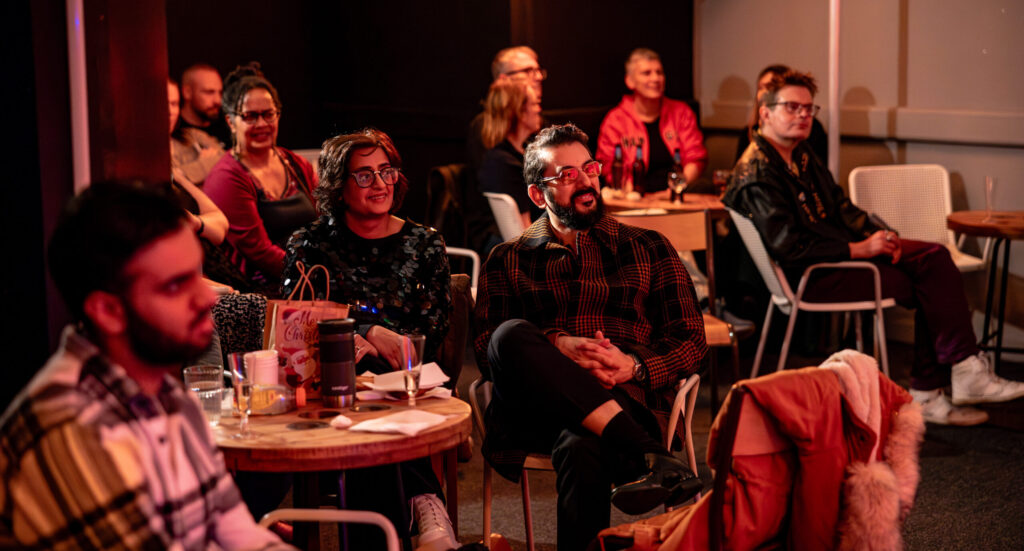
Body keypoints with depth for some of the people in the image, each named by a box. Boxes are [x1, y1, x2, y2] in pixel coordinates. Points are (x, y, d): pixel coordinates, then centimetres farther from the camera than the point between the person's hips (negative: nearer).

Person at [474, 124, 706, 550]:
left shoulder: (649, 249, 21)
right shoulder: (508, 261, 21)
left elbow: (691, 341, 15)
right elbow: (487, 347, 7)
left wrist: (634, 367, -7)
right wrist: (557, 347, -13)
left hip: (623, 400, -1)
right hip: (534, 405, 1)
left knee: (582, 448, -40)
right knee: (512, 336, -35)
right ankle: (647, 456, -42)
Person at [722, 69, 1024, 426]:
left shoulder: (801, 154, 14)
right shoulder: (757, 175, -18)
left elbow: (839, 206, 21)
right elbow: (789, 247, -23)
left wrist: (875, 234, 1)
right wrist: (859, 249, -18)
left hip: (843, 248, 10)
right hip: (808, 277, -10)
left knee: (934, 258, -5)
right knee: (926, 288, -14)